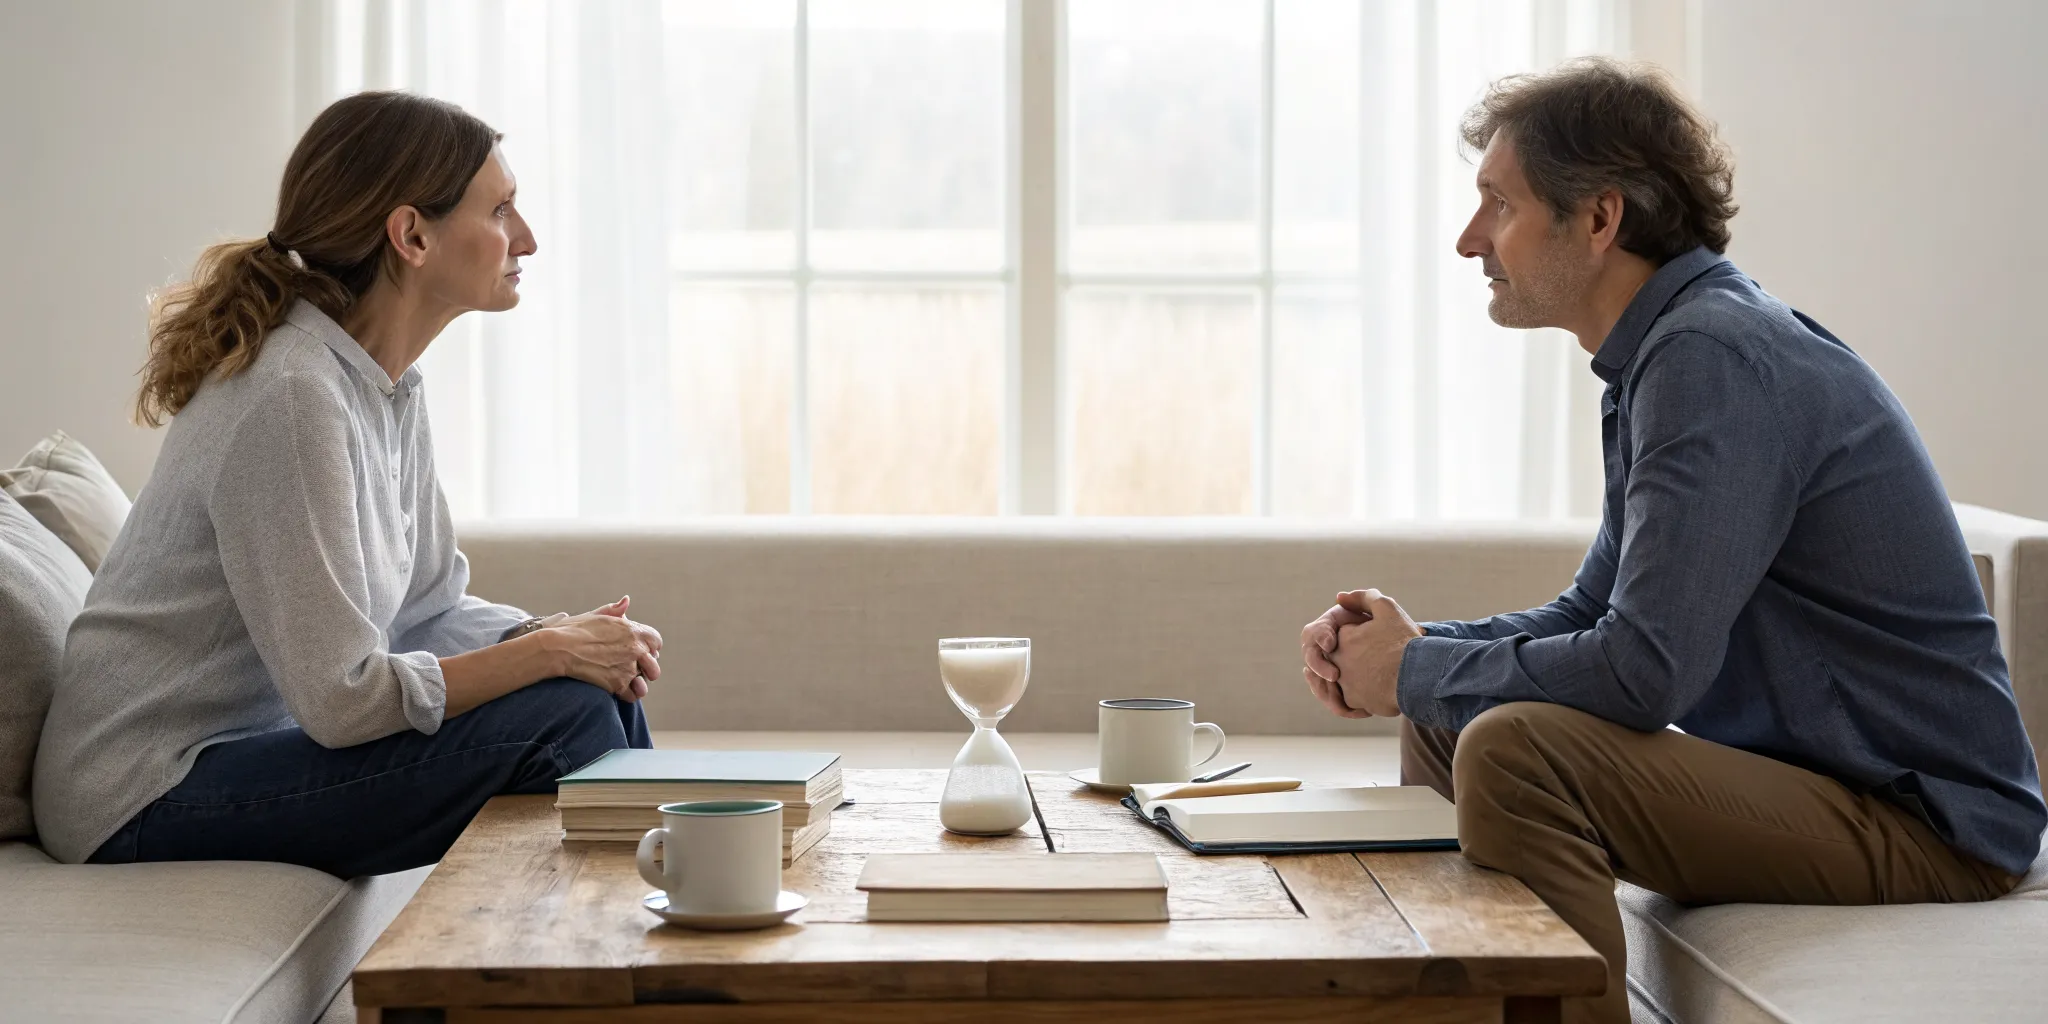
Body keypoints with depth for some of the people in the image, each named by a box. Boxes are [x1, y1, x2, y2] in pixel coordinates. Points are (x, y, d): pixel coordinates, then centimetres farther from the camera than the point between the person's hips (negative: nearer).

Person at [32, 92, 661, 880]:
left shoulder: (388, 383, 5)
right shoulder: (291, 397, -24)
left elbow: (430, 605, 10)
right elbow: (342, 698, -25)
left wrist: (568, 637, -8)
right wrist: (552, 651, -18)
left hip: (256, 743, 9)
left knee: (604, 687, 2)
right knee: (562, 715, -19)